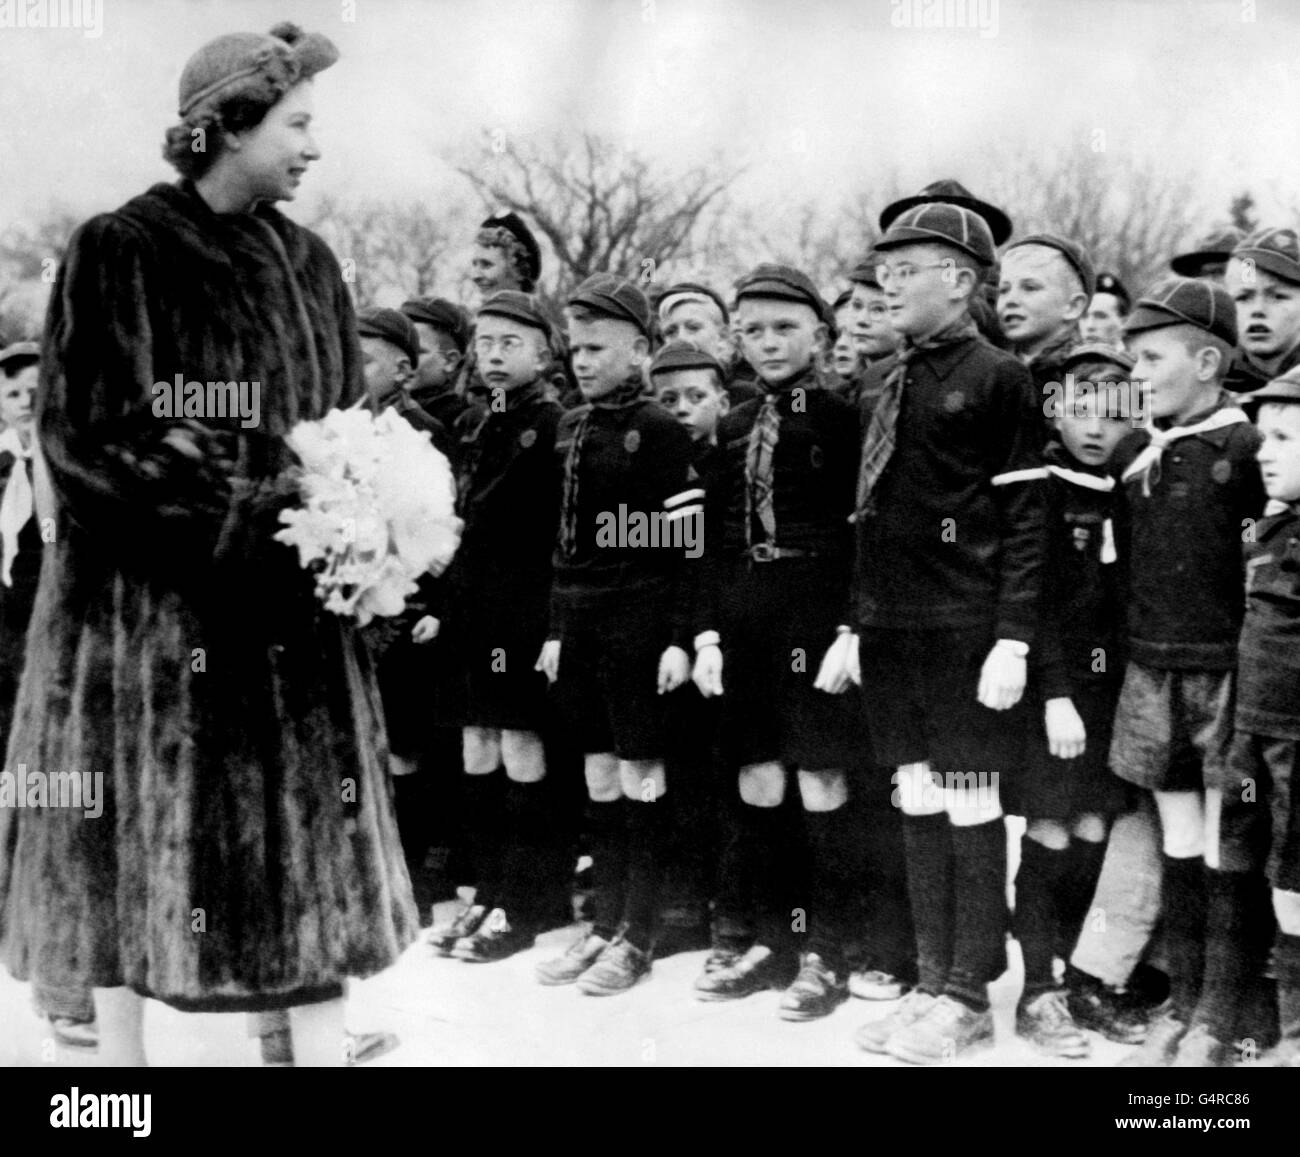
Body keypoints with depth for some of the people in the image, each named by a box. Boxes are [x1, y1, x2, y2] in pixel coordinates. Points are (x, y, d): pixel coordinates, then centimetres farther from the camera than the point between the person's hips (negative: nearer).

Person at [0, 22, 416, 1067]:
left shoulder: (309, 262, 8)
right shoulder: (117, 253, -8)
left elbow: (347, 426, 13)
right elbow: (85, 432, -12)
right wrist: (248, 511, -18)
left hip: (284, 607, 5)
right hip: (145, 600, -4)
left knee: (307, 824, 5)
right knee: (132, 826, 6)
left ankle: (323, 1046, 13)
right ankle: (119, 1044, 20)